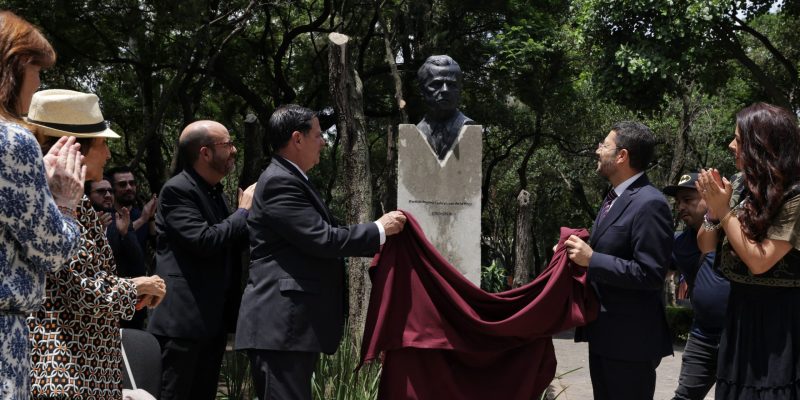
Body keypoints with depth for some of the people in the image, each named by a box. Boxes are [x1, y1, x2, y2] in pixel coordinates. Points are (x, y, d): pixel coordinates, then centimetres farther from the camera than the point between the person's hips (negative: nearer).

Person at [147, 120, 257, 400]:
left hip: (214, 320, 9)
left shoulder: (215, 193, 17)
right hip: (182, 320, -9)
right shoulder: (177, 190, -11)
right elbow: (204, 241, -22)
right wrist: (244, 212, -10)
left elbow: (231, 241, 24)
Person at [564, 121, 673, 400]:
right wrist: (582, 254, 3)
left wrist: (592, 259, -22)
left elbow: (650, 274, -23)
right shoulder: (613, 198, 14)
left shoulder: (649, 204, -18)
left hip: (630, 337, -10)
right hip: (604, 333, 10)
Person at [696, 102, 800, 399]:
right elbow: (706, 247, 10)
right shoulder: (747, 190, 7)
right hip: (741, 315, 8)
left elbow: (759, 261, -21)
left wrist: (724, 211, -17)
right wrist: (714, 207, -7)